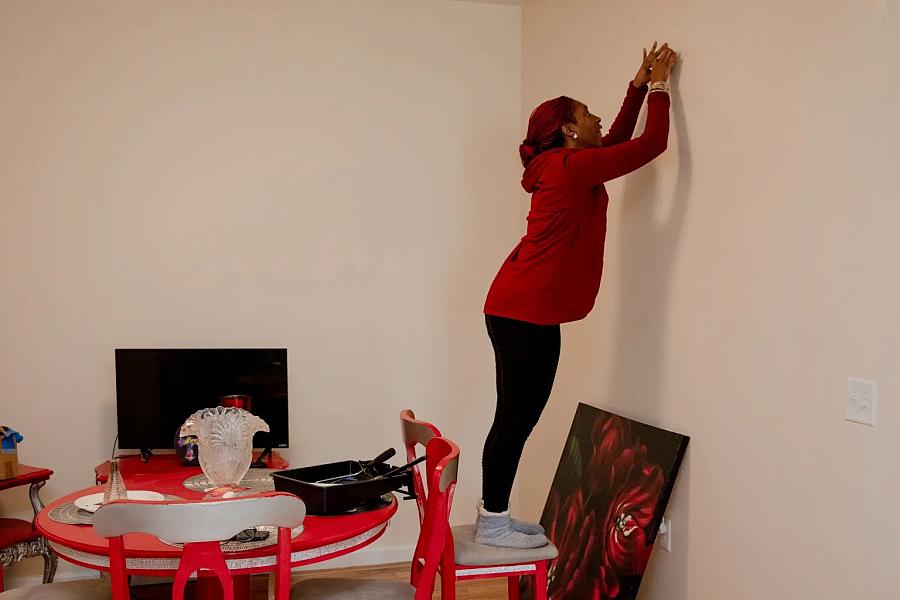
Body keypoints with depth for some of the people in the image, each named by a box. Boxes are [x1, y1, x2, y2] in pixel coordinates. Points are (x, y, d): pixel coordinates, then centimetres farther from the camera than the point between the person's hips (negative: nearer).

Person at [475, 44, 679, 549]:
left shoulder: (564, 167, 16)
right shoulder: (571, 166, -12)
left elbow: (618, 141, 31)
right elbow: (653, 144, -9)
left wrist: (639, 86, 27)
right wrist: (659, 87, 3)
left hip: (527, 310, 10)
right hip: (525, 311, -10)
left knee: (521, 416, 12)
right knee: (517, 416, -4)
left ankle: (495, 515, 20)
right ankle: (493, 523, 4)